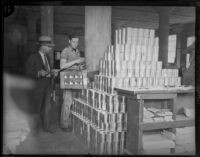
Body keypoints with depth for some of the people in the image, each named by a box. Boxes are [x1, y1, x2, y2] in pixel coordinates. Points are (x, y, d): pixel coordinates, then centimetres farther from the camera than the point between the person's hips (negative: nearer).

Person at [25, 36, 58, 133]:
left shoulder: (47, 57, 13)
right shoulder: (33, 57, -9)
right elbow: (28, 72, -12)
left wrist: (52, 72, 0)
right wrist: (39, 73, -26)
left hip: (47, 85, 6)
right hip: (37, 86, -6)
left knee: (47, 107, 10)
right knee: (37, 108, 4)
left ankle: (46, 126, 22)